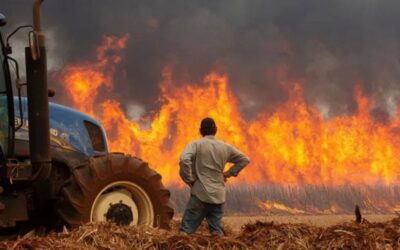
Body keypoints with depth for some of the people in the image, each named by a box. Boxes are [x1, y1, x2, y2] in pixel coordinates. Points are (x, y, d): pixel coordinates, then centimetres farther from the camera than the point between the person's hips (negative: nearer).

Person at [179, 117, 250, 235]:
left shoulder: (196, 144, -2)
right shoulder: (225, 147, 12)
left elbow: (184, 160, -20)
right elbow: (244, 159, 21)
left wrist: (189, 180, -8)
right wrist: (229, 173, 19)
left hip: (200, 194, -4)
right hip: (219, 196, 4)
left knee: (186, 230, -5)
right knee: (216, 232, 11)